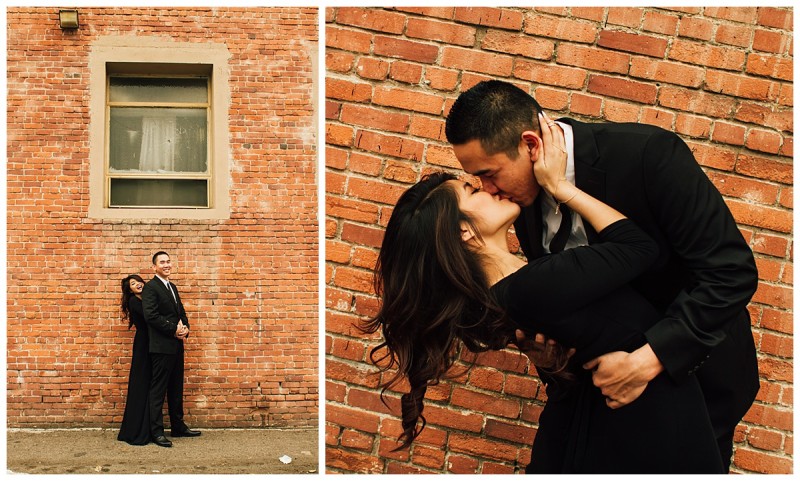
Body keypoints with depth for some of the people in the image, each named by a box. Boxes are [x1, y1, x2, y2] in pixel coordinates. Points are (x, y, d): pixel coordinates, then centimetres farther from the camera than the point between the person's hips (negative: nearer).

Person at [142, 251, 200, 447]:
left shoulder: (172, 287, 18)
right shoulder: (150, 287, -9)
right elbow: (151, 315, -20)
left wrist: (185, 328, -1)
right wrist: (174, 330, -17)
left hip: (177, 345, 9)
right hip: (162, 346, -9)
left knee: (176, 389, 15)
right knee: (158, 390, -3)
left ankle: (178, 426, 23)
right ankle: (156, 431, 3)